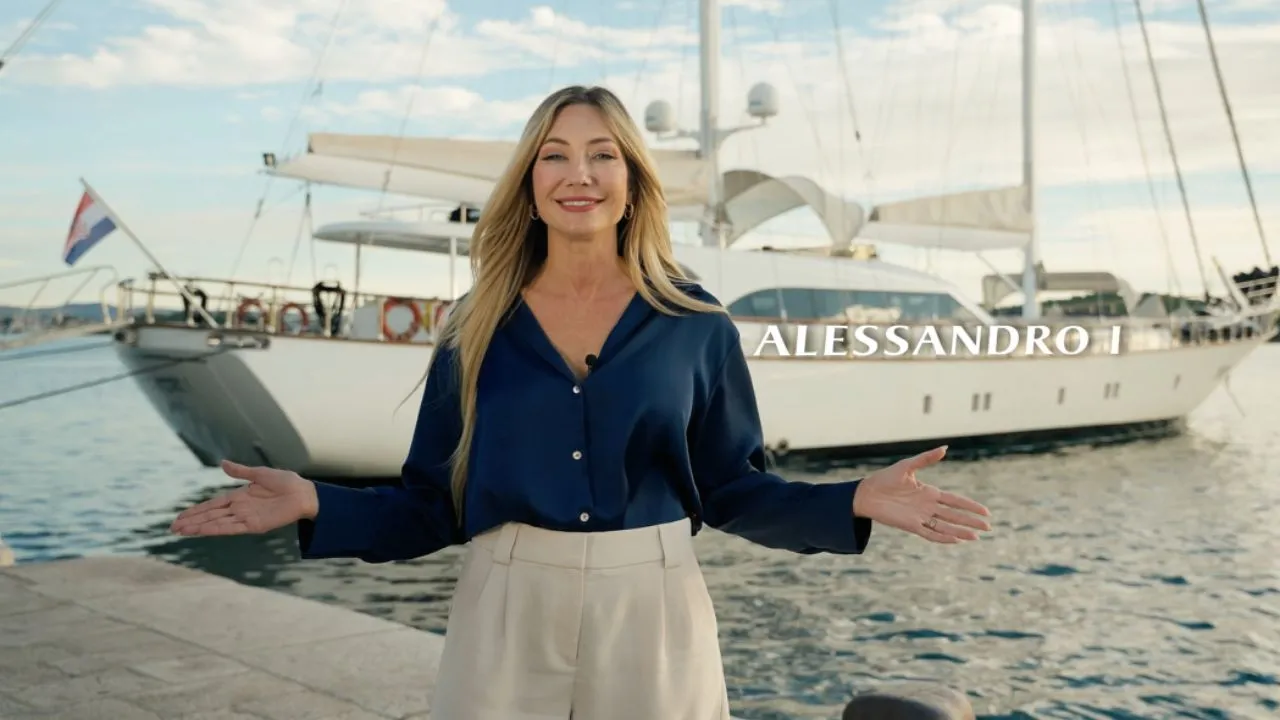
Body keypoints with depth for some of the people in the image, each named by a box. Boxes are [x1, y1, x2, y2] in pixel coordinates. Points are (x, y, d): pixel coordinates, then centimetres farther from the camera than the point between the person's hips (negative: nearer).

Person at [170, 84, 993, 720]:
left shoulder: (695, 322, -1)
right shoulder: (479, 326, 2)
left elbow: (730, 488, 4)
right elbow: (434, 501, 3)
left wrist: (856, 501, -8)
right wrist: (316, 504, -11)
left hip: (649, 609, 0)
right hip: (507, 610, 1)